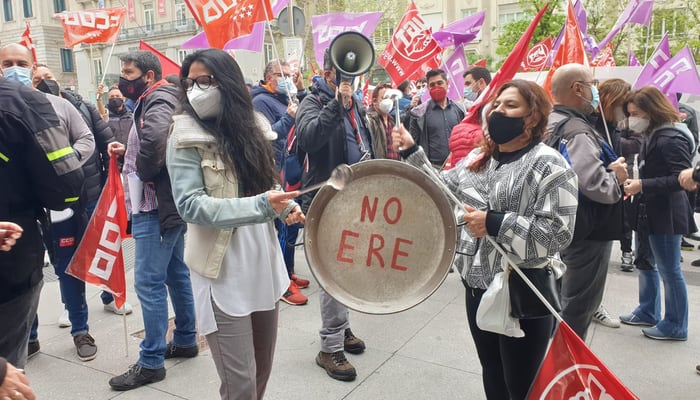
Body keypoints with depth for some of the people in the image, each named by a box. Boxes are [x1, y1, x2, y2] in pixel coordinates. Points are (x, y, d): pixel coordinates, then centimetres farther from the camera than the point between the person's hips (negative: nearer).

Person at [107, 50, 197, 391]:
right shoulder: (158, 100, 18)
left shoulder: (157, 102, -14)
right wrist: (128, 152, 6)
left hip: (156, 203, -11)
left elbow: (155, 138, -36)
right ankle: (185, 339, 29)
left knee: (148, 281, -6)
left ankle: (151, 362, 3)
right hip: (171, 200, 11)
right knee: (176, 273, 16)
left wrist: (144, 173, -20)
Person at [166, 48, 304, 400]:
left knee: (262, 368, 19)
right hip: (223, 272, -6)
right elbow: (191, 206, -18)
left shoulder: (247, 129, 8)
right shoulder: (185, 137, -9)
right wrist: (260, 206, -28)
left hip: (263, 263, 6)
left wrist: (286, 205, -3)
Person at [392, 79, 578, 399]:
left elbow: (557, 233, -23)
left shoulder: (549, 165, -15)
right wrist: (412, 152, 4)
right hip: (478, 285, 7)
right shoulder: (477, 158, 8)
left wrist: (494, 224, -25)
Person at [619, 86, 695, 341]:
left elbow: (682, 178, -25)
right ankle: (648, 312, 35)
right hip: (651, 212, 10)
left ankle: (675, 326, 17)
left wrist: (642, 185, -28)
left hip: (666, 216, -10)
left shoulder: (669, 139, -19)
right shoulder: (653, 136, 11)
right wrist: (637, 181, 4)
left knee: (669, 270, 2)